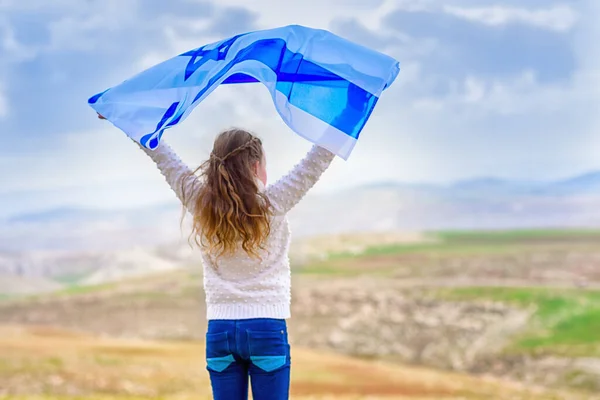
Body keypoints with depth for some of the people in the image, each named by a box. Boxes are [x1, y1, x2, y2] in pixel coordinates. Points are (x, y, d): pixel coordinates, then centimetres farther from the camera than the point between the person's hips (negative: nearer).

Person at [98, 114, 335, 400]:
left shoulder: (200, 203, 2)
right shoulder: (272, 204, -6)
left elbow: (160, 154, 12)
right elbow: (318, 160, -4)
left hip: (219, 330, 3)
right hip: (267, 328, -3)